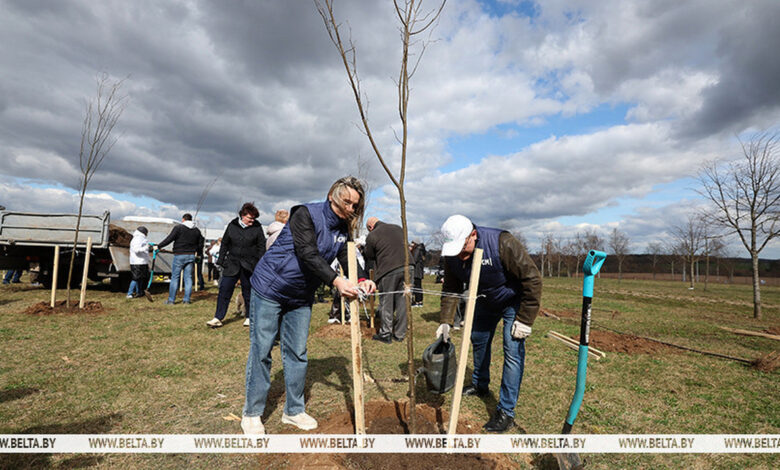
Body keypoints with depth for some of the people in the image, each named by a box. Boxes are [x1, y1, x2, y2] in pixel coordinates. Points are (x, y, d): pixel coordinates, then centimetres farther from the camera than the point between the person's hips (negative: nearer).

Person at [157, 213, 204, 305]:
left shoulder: (178, 227, -5)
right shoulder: (196, 230, 11)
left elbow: (169, 239, -10)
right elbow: (200, 244, 13)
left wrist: (159, 246, -2)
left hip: (179, 256, -4)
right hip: (191, 256, 4)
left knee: (175, 277, 2)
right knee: (188, 277, 7)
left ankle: (171, 300, 4)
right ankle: (186, 299, 8)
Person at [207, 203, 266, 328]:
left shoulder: (257, 227, -2)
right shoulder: (232, 225, 3)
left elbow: (262, 246, 1)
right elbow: (225, 243, 11)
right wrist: (221, 260, 8)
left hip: (249, 266, -2)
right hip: (232, 264, 2)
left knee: (248, 292, 7)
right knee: (224, 290, -1)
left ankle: (249, 317, 21)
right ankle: (218, 318, 7)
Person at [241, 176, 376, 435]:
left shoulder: (343, 230, 2)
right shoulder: (306, 214, -18)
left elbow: (349, 259, -8)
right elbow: (308, 254, -29)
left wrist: (362, 280, -28)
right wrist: (336, 281, -39)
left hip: (301, 297, 6)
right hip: (270, 288, -6)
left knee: (297, 353, 9)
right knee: (261, 350, 2)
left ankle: (293, 411, 24)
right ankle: (252, 414, 17)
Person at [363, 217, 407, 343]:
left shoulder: (371, 236, 3)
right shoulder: (398, 228, 18)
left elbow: (369, 259, 11)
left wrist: (375, 268, 29)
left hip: (388, 271, -5)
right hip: (407, 267, 5)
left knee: (386, 303, 7)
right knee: (402, 301, 11)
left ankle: (385, 334, 14)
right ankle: (400, 334, 19)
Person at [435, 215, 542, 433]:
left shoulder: (503, 243, -36)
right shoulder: (452, 256, -18)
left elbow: (532, 279, -30)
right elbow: (451, 289, -3)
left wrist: (525, 319, -27)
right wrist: (445, 321, -8)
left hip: (513, 301, -6)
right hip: (485, 302, 6)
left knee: (513, 351, -10)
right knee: (478, 341, 17)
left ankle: (506, 412, 1)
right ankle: (480, 385, 42)